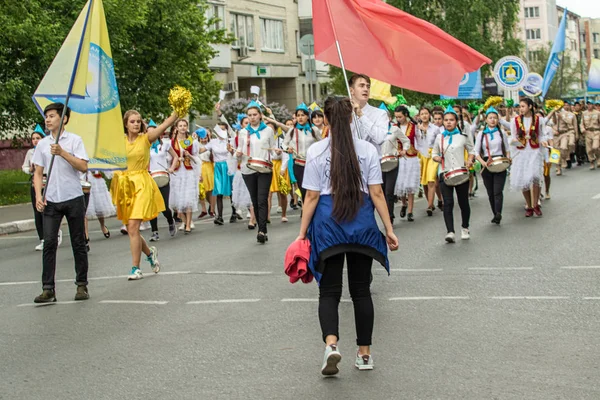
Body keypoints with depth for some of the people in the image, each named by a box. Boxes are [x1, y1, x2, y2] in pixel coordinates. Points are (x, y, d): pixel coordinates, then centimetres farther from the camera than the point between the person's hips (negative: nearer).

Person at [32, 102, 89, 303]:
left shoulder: (74, 140, 0)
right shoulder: (42, 144, 10)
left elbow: (83, 167, -11)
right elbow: (38, 173, 11)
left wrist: (62, 153, -19)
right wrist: (38, 194, -2)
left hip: (73, 198, -2)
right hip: (51, 201, 2)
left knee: (78, 244, 5)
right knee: (49, 243, -6)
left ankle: (82, 285, 14)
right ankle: (48, 289, -5)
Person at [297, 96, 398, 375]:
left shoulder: (316, 151, -3)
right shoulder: (368, 150, 1)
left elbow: (312, 196, -5)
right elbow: (376, 193, -2)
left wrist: (303, 232, 1)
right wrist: (389, 229, 3)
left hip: (328, 222, -1)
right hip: (362, 222, 2)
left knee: (330, 290, 6)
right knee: (361, 289, 13)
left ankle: (331, 343, -19)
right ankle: (364, 353, 17)